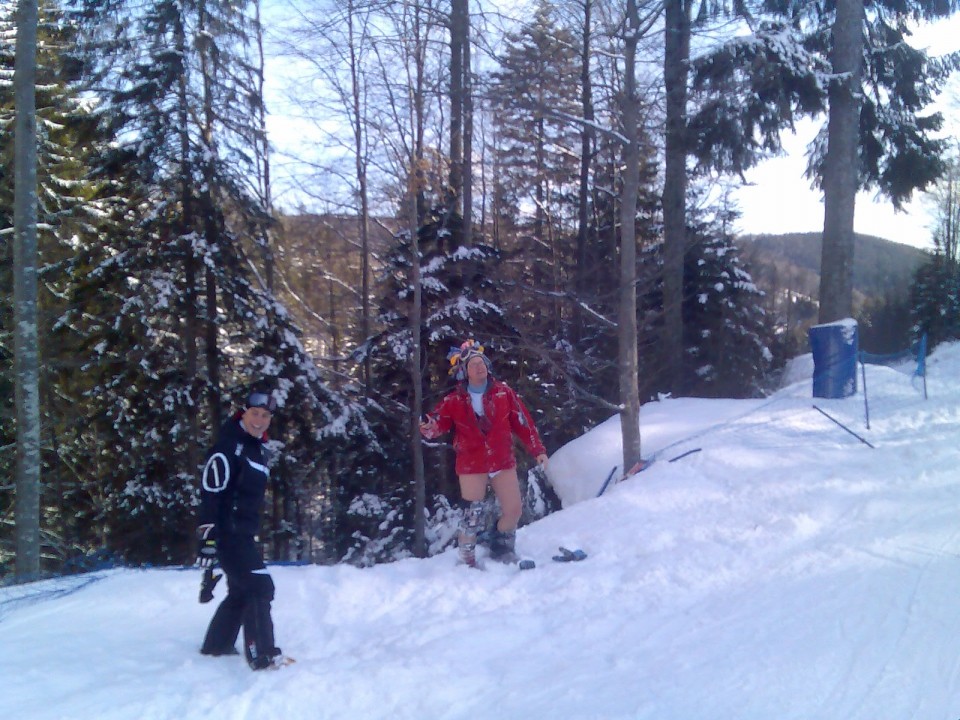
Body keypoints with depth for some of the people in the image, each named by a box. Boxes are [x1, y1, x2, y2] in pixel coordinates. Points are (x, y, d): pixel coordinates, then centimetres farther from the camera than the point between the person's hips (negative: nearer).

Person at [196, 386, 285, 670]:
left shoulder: (260, 451, 14)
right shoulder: (229, 446, -14)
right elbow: (210, 493, -21)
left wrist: (254, 536, 24)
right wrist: (208, 538, -26)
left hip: (244, 533, 10)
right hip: (227, 532, -10)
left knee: (241, 590, 18)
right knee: (260, 588, -12)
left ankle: (216, 645, 32)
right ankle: (262, 655, -8)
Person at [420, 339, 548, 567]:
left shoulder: (503, 393, 1)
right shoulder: (454, 401, -3)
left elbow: (523, 422, 3)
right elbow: (438, 422, -10)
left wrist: (537, 450, 1)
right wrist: (429, 428, -34)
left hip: (503, 462, 3)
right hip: (472, 466, -2)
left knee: (514, 509, 3)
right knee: (473, 514, -5)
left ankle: (501, 548, 28)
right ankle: (467, 561, 13)